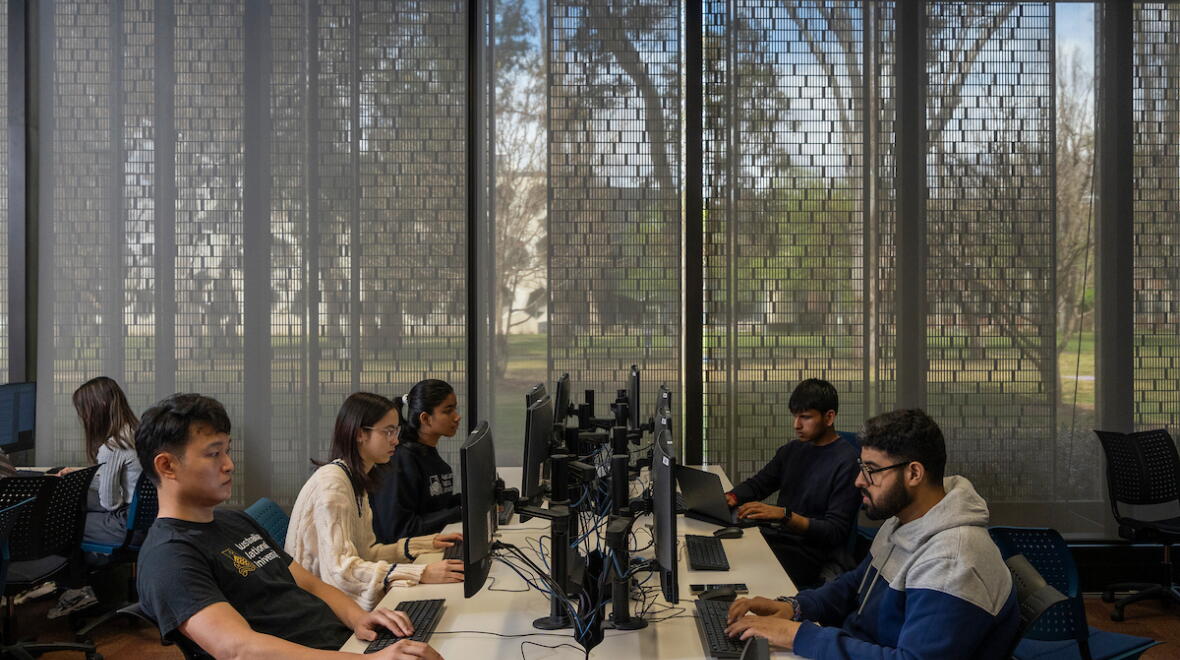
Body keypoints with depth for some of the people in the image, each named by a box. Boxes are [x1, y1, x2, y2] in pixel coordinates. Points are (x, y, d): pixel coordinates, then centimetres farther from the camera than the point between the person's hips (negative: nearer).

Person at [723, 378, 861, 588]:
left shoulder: (847, 462, -10)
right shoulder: (791, 451, 15)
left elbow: (835, 532, -15)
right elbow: (757, 484, 24)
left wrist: (784, 515, -25)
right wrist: (731, 497, 0)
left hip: (813, 553, -7)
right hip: (777, 537, 7)